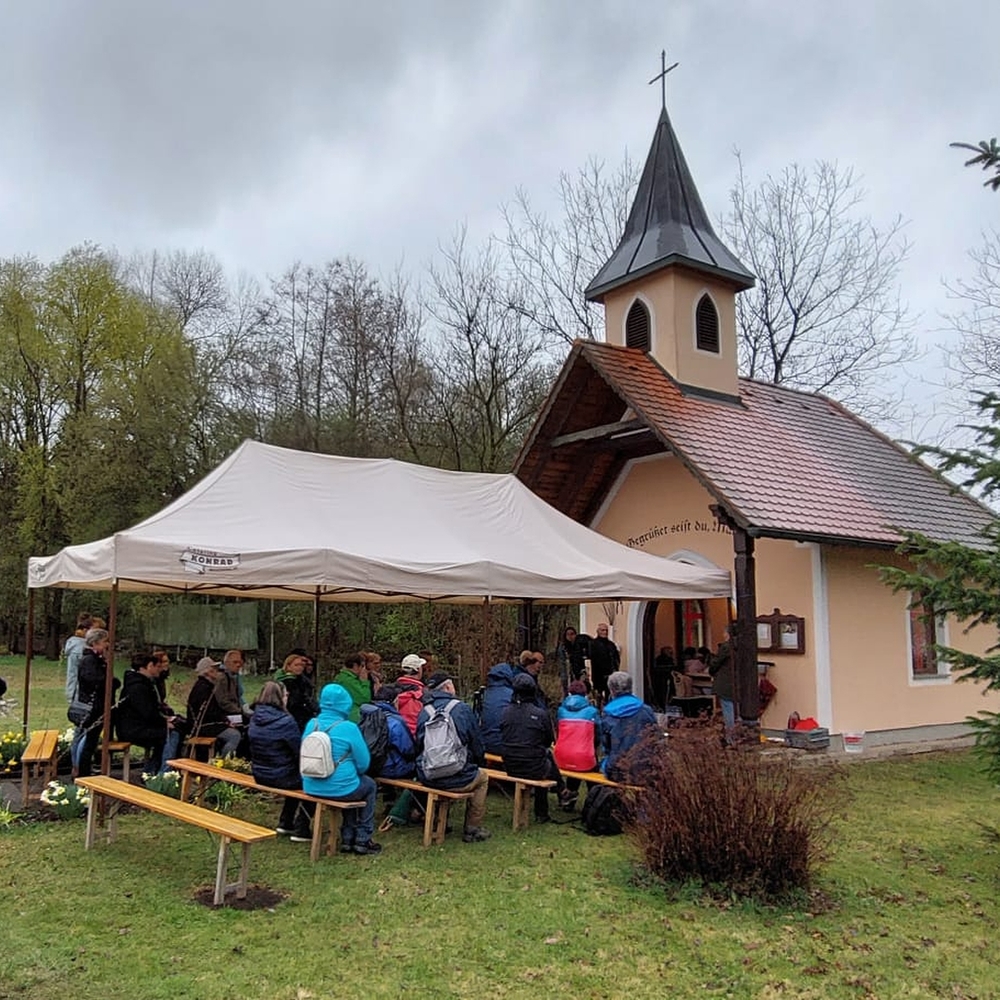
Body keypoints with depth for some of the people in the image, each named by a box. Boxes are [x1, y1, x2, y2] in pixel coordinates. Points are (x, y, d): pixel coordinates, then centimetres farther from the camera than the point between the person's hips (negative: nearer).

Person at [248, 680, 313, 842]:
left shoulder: (255, 718, 1)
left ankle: (285, 824, 31)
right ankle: (301, 830, 12)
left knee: (298, 776, 29)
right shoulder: (285, 721, -22)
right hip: (280, 777, -8)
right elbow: (300, 751, -16)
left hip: (259, 774, 8)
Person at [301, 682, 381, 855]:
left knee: (354, 783, 32)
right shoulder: (348, 728, -16)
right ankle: (362, 840, 28)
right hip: (339, 789, -5)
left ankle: (348, 838, 34)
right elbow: (363, 763, -8)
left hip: (311, 788, 6)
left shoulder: (311, 725, 0)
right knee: (369, 785, 25)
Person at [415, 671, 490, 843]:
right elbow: (477, 743, 4)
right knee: (482, 777, 26)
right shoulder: (462, 709, -4)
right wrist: (479, 762, 24)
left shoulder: (424, 711, 5)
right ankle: (473, 829, 25)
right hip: (456, 779, -4)